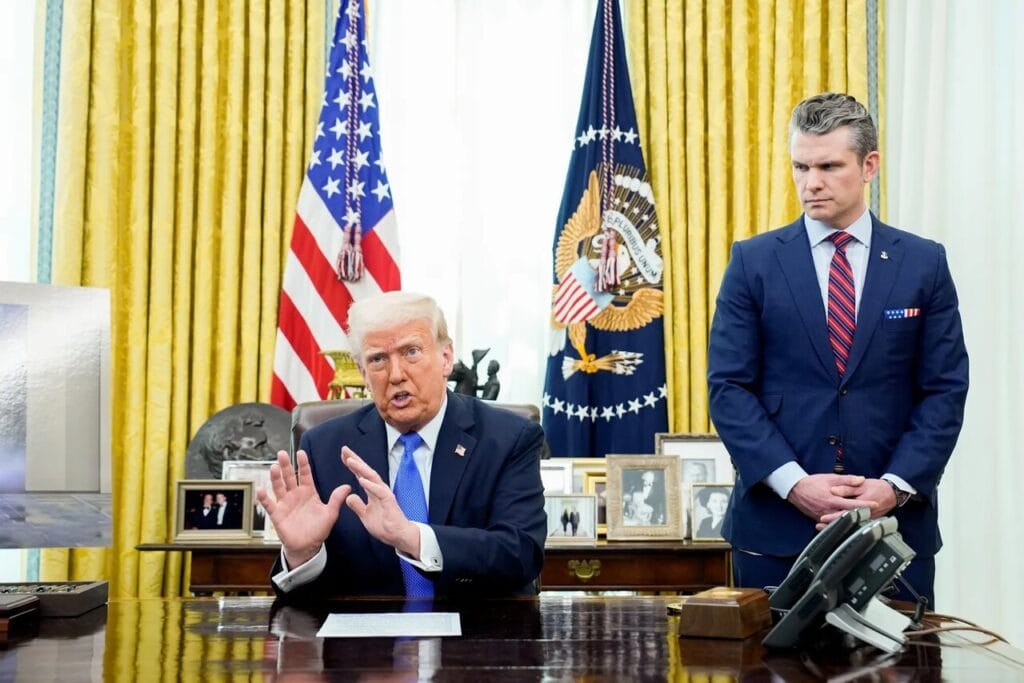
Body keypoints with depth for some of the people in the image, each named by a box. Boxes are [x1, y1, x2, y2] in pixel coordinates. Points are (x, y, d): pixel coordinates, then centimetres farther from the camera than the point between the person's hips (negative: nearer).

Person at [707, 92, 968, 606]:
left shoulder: (924, 263, 5)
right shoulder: (753, 261, 2)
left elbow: (945, 389, 2)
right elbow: (728, 386, -2)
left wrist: (896, 486, -10)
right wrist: (793, 482, -13)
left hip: (896, 520, 1)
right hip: (776, 521, 0)